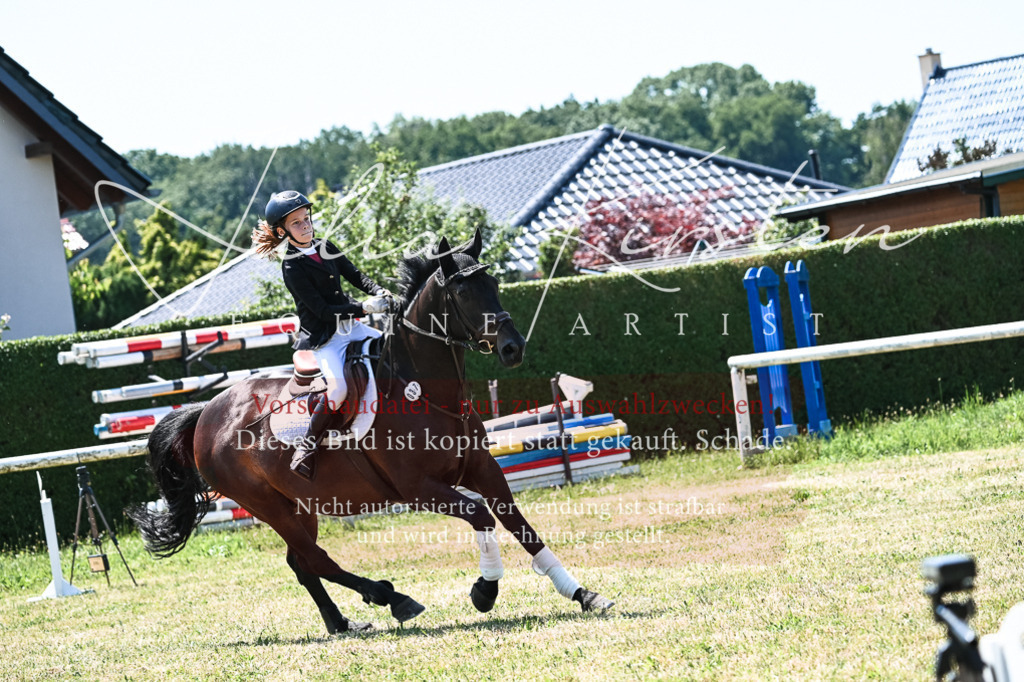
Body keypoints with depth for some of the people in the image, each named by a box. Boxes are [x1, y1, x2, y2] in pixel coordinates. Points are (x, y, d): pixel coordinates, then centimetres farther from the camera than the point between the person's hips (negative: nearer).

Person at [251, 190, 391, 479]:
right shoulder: (292, 267, -15)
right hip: (323, 338, -8)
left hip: (350, 326, 8)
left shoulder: (326, 248, 7)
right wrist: (363, 308, -23)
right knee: (338, 387, -29)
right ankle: (307, 444, -15)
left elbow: (355, 276, 10)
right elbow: (322, 309, -19)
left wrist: (380, 293, -10)